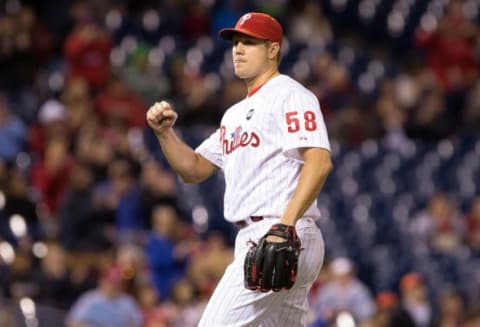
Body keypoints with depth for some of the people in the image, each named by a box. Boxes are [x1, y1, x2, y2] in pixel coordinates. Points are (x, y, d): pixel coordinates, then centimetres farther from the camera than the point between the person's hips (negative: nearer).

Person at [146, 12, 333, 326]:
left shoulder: (290, 95, -5)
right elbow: (194, 170, 25)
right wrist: (165, 132, 6)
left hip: (286, 238, -10)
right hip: (253, 238, 10)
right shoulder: (237, 113, 24)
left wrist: (285, 225, -28)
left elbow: (320, 161, -18)